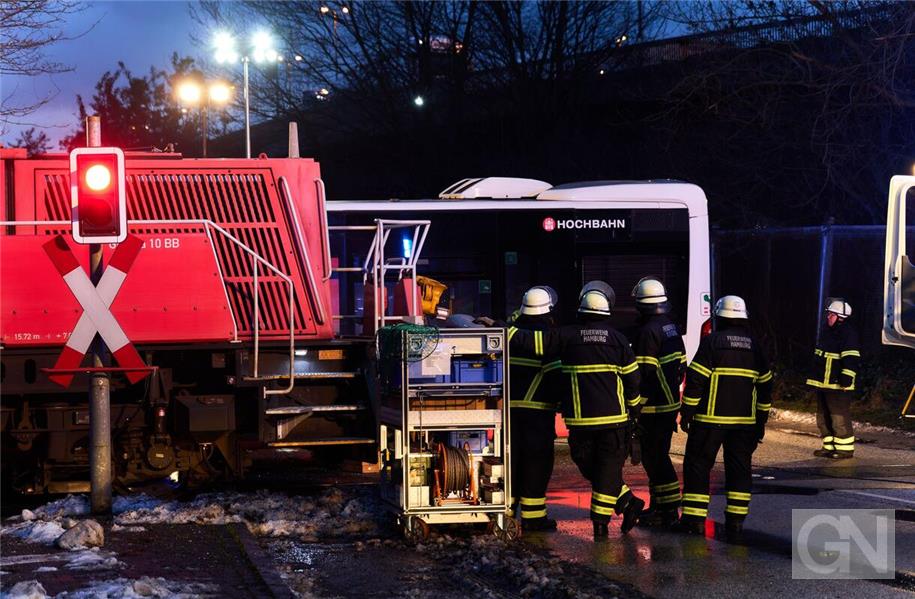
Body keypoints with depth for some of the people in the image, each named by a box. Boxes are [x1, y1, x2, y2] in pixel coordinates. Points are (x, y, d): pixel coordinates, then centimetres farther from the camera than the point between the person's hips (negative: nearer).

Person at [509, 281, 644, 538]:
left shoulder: (566, 336, -1)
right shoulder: (617, 338, 1)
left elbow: (531, 342, -3)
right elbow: (632, 378, 5)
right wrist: (634, 408, 20)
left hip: (580, 420, 0)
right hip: (613, 417, 0)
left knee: (588, 467, 15)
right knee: (608, 468, 7)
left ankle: (628, 502, 11)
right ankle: (600, 521, 5)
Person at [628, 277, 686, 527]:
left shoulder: (648, 331, -16)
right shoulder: (672, 328, 12)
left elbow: (644, 373, -20)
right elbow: (681, 366, 18)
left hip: (653, 408, -9)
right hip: (671, 403, 9)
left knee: (654, 457, -5)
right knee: (658, 455, 18)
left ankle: (668, 510, -4)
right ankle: (659, 506, 25)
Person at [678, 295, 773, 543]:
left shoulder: (711, 342, -7)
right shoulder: (755, 347, 10)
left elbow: (695, 380, -10)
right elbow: (765, 386, 14)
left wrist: (686, 413, -3)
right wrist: (761, 421, 20)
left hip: (710, 418, -4)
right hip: (745, 421, 4)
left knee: (698, 465, 4)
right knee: (740, 469, 8)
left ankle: (694, 517, 2)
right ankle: (736, 521, 5)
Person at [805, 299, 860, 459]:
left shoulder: (848, 333, -14)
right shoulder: (827, 331, 15)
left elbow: (850, 359, -19)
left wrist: (846, 379, -23)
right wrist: (815, 378, 27)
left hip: (838, 385, -10)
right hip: (822, 383, 10)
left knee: (839, 417, -8)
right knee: (823, 417, 14)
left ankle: (845, 449, -2)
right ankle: (829, 446, 23)